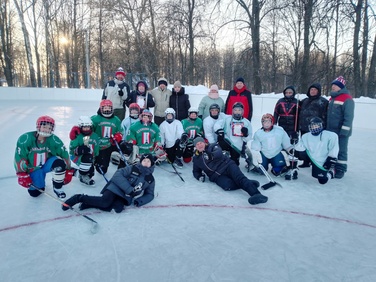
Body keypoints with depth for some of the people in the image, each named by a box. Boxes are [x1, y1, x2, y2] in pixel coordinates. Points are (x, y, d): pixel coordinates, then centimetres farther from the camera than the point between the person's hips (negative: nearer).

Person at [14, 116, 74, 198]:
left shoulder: (54, 140, -21)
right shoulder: (25, 139, -23)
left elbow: (64, 155, -12)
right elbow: (19, 158, -16)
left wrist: (68, 171, -10)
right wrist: (22, 174, -16)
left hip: (48, 163, 1)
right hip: (34, 168, 0)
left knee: (60, 163, -33)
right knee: (34, 192, -8)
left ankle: (57, 187, -9)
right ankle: (40, 183, 30)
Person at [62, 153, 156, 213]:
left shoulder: (150, 179, 9)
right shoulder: (132, 169, -3)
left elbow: (150, 194, 12)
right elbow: (118, 175, -13)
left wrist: (140, 201, -10)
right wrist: (130, 189, -22)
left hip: (125, 197, 4)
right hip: (116, 188, -4)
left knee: (118, 208, -27)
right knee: (105, 202, -31)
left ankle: (88, 204, -15)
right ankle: (79, 198, -9)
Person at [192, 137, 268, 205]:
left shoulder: (212, 146, 7)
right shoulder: (196, 158, 18)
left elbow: (219, 153, -14)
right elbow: (196, 171, 27)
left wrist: (211, 155, -33)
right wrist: (199, 176, 5)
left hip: (227, 165, -1)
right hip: (217, 176, 2)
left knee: (238, 177, -31)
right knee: (228, 186, -31)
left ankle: (256, 194, -45)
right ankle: (249, 183, -19)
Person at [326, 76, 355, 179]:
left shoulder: (347, 99, -13)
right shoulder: (332, 98, 13)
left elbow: (348, 117, -18)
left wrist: (344, 131, -21)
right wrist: (326, 127, 20)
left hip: (341, 132, -8)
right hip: (330, 131, 8)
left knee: (341, 151, 1)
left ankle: (340, 169, 11)